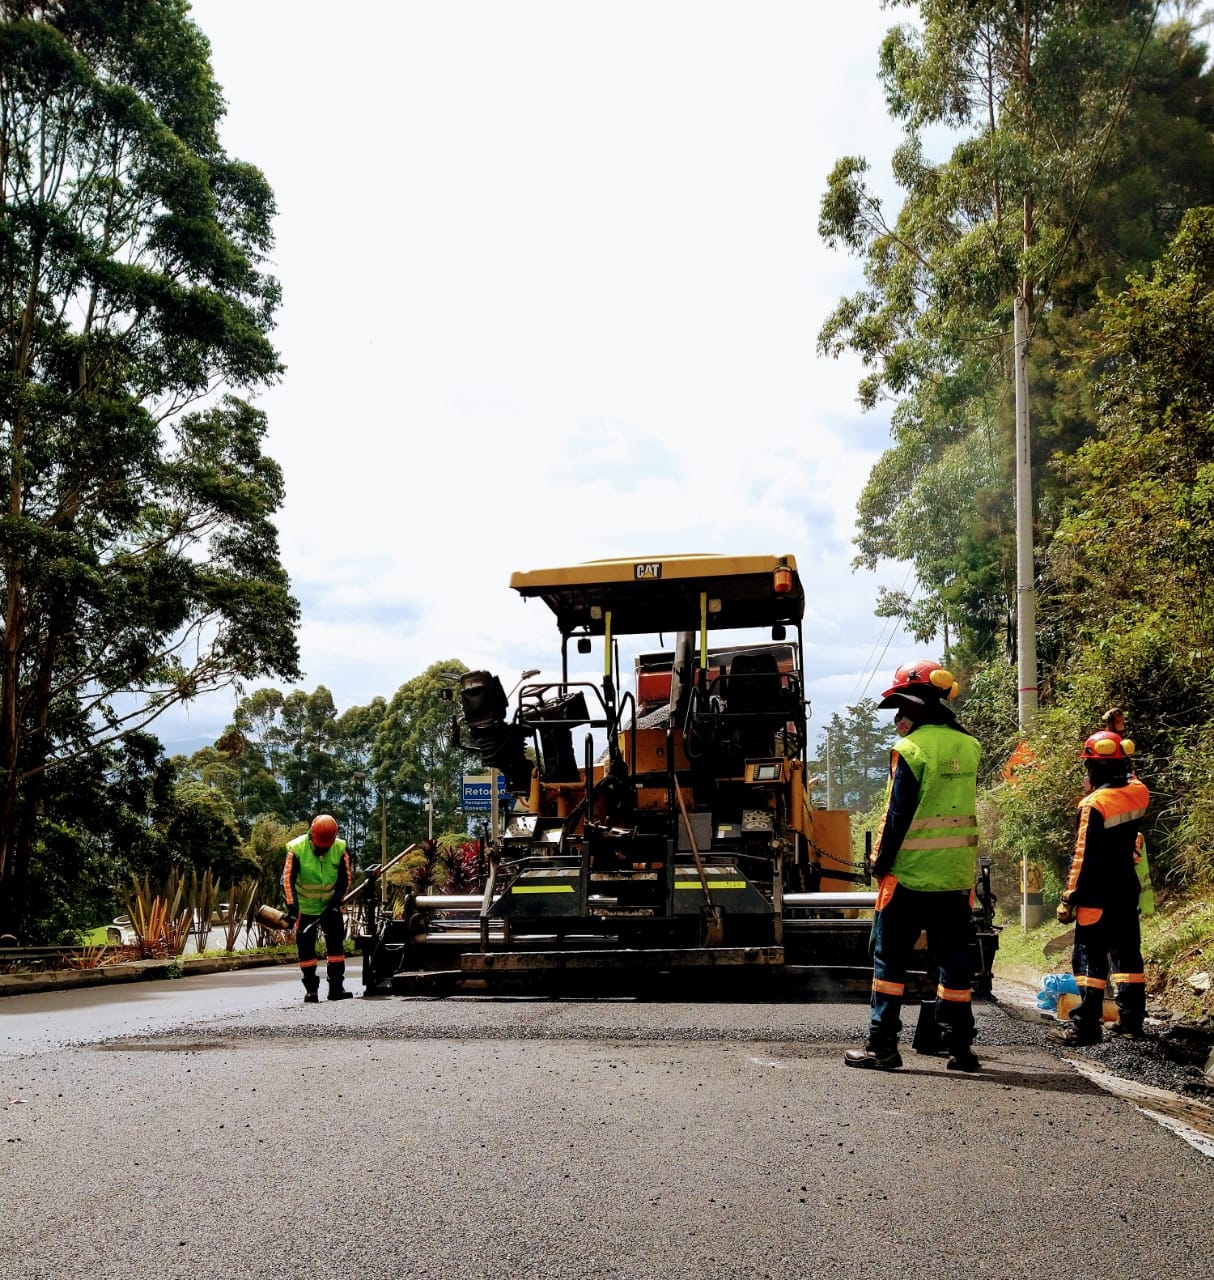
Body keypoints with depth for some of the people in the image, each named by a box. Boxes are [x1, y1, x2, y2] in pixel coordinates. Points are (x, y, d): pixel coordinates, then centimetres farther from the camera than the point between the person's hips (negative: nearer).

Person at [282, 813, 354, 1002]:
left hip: (330, 906, 2)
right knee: (306, 947, 0)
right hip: (305, 907, -2)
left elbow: (344, 879, -4)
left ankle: (336, 986, 4)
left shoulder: (339, 849, -13)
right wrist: (292, 906, -33)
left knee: (336, 943, -1)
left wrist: (335, 902, -15)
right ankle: (310, 989, 7)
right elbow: (288, 879, -24)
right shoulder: (297, 848, -20)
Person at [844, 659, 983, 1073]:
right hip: (956, 878, 6)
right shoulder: (968, 746, 8)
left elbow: (897, 815, -12)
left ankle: (882, 1046, 3)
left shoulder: (911, 749, -12)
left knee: (890, 959, 2)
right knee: (954, 960, 11)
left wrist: (882, 866, -8)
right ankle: (960, 1046, 14)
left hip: (909, 875, -6)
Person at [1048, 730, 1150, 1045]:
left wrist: (1069, 898, -13)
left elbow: (1083, 858, -19)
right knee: (1127, 952, 14)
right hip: (1128, 888, 7)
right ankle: (1131, 1020, 19)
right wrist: (1117, 744, 27)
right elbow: (1130, 779, 27)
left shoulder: (1094, 804, -20)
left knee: (1090, 957, -4)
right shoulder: (1139, 793, -1)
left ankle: (1085, 1025, -6)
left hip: (1098, 893, -7)